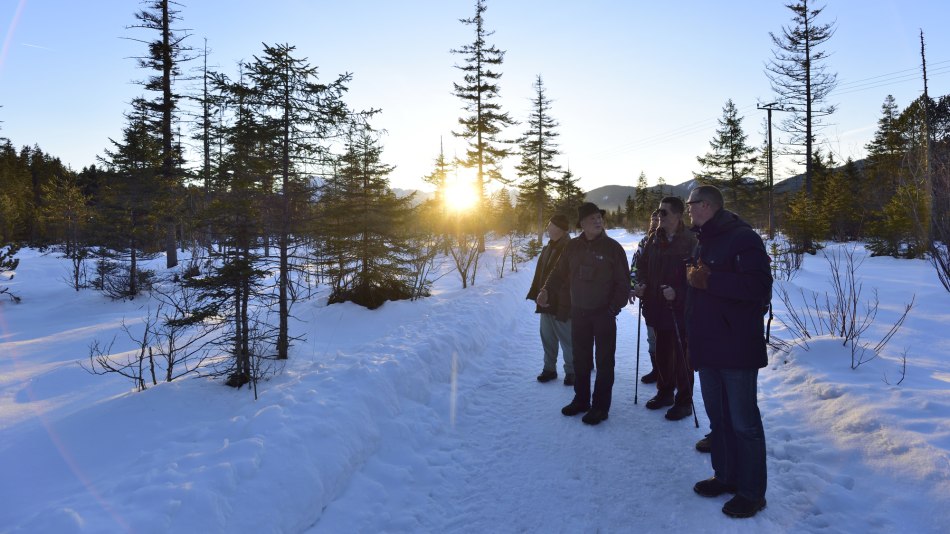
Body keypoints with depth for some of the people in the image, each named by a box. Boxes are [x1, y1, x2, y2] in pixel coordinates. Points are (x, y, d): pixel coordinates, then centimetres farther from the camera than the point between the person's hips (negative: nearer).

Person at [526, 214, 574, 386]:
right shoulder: (547, 249, 11)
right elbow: (539, 274, 15)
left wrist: (566, 305, -21)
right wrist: (535, 294, 12)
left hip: (562, 305, -8)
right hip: (546, 303, 8)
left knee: (566, 339, 4)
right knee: (547, 338, 15)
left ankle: (571, 371, 20)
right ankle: (549, 368, 29)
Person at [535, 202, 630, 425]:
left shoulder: (612, 247, -8)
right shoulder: (573, 246, 3)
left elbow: (623, 282, -6)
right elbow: (560, 272, 10)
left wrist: (614, 308, -13)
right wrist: (546, 290, -6)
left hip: (604, 314, -4)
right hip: (578, 312, 4)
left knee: (604, 361, 3)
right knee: (580, 359, 13)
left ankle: (600, 406, 12)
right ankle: (581, 400, 27)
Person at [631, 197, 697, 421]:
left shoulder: (690, 241, -13)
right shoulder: (655, 240, 8)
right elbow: (642, 264, 18)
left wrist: (678, 293, -25)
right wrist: (642, 284, 2)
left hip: (681, 310, -6)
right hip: (658, 308, 7)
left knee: (681, 357, 3)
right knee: (662, 353, 18)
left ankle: (684, 401, 17)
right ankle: (665, 392, 34)